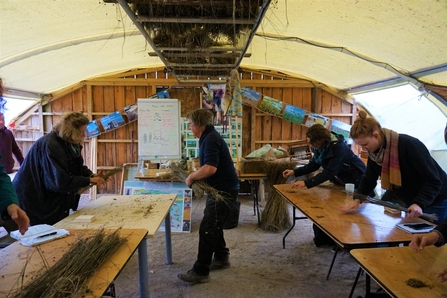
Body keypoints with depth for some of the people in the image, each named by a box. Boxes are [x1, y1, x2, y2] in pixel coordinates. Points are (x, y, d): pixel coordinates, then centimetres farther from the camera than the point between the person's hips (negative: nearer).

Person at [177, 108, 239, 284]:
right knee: (214, 226, 20)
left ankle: (200, 272, 1)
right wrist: (195, 176, 8)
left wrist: (191, 177, -19)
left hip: (224, 191, -11)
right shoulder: (209, 137, 13)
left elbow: (210, 168, -33)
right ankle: (221, 258, 34)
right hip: (222, 189, 11)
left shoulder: (210, 139, -20)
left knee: (207, 229, -7)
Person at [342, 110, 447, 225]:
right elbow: (369, 180, -3)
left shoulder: (409, 145, -32)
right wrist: (357, 199, -19)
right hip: (409, 201, 6)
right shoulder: (374, 151, -11)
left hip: (435, 201, -6)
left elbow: (433, 181, -31)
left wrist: (419, 204, -45)